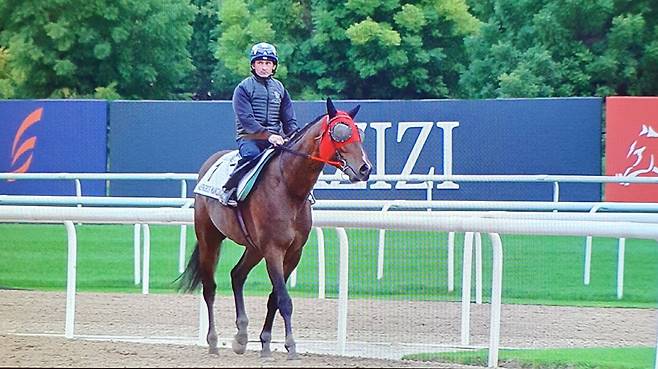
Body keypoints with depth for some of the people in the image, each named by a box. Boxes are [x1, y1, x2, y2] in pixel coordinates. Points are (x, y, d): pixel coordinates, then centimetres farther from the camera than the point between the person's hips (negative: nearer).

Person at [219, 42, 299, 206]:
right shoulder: (244, 88, 1)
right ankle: (229, 189, -27)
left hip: (275, 136, 5)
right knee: (252, 154, -36)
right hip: (249, 137, -5)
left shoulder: (279, 88, 17)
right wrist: (267, 135, -24)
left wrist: (293, 136, -8)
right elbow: (246, 118, -12)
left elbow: (289, 119, 14)